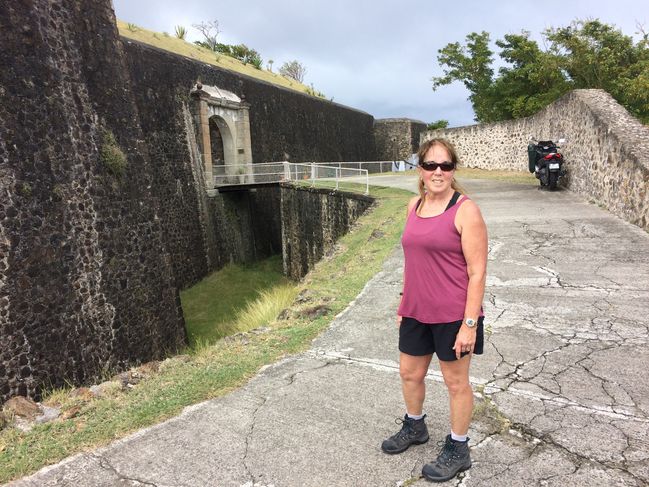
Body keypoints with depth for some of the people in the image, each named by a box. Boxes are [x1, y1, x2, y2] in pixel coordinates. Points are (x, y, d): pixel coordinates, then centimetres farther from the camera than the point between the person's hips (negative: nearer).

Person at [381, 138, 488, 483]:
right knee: (409, 374, 21)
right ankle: (414, 427, 47)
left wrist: (470, 323, -17)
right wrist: (404, 305, 14)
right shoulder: (414, 206, 5)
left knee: (456, 382, 12)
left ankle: (458, 450, 33)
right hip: (416, 312, 7)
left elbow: (477, 271, -15)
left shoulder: (465, 210, -14)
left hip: (452, 315, -6)